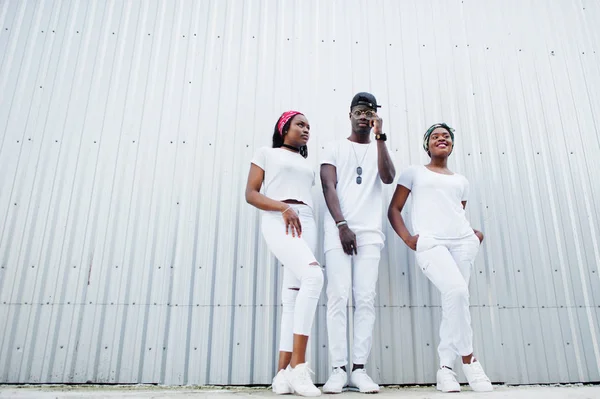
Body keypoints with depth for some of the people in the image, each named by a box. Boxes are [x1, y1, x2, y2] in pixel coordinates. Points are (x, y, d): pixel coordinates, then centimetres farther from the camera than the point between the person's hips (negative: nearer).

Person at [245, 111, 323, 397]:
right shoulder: (267, 153, 14)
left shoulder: (307, 164, 29)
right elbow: (250, 194, 4)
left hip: (306, 223, 6)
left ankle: (283, 373, -3)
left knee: (293, 296, -3)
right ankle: (298, 366, -25)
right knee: (313, 275, -29)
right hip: (278, 220, -6)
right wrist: (283, 207, -12)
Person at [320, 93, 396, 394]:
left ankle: (359, 369, 0)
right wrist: (342, 226, -11)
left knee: (366, 299, -5)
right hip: (338, 230, -1)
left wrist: (380, 137, -6)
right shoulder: (335, 148, 13)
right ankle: (338, 369, -4)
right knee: (338, 296, -9)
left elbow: (388, 178, -3)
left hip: (370, 233, 2)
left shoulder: (379, 149, 18)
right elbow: (329, 187, 1)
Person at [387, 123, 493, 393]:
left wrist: (475, 233, 7)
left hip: (463, 242, 4)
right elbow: (394, 209, 9)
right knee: (456, 291, -24)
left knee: (452, 300, -3)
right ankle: (468, 359, -7)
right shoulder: (415, 172, 14)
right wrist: (407, 238, -5)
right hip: (429, 242, -4)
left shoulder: (461, 180, 25)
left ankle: (445, 368, 7)